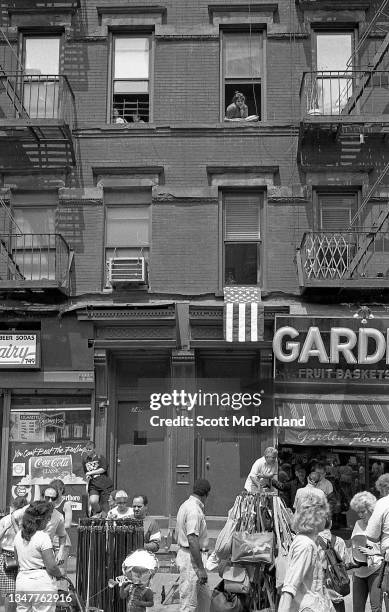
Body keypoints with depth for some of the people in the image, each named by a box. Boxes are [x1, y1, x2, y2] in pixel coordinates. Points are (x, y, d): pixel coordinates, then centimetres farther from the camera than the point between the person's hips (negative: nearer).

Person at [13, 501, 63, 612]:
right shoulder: (43, 537, -13)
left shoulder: (18, 535, 8)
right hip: (42, 584, -6)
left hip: (21, 582, 7)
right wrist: (60, 575, 3)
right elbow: (51, 566, -16)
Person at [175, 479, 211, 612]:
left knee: (205, 598, 17)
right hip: (191, 559, -10)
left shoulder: (185, 505, 13)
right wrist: (201, 568, -23)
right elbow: (192, 540, -25)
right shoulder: (194, 510, -19)